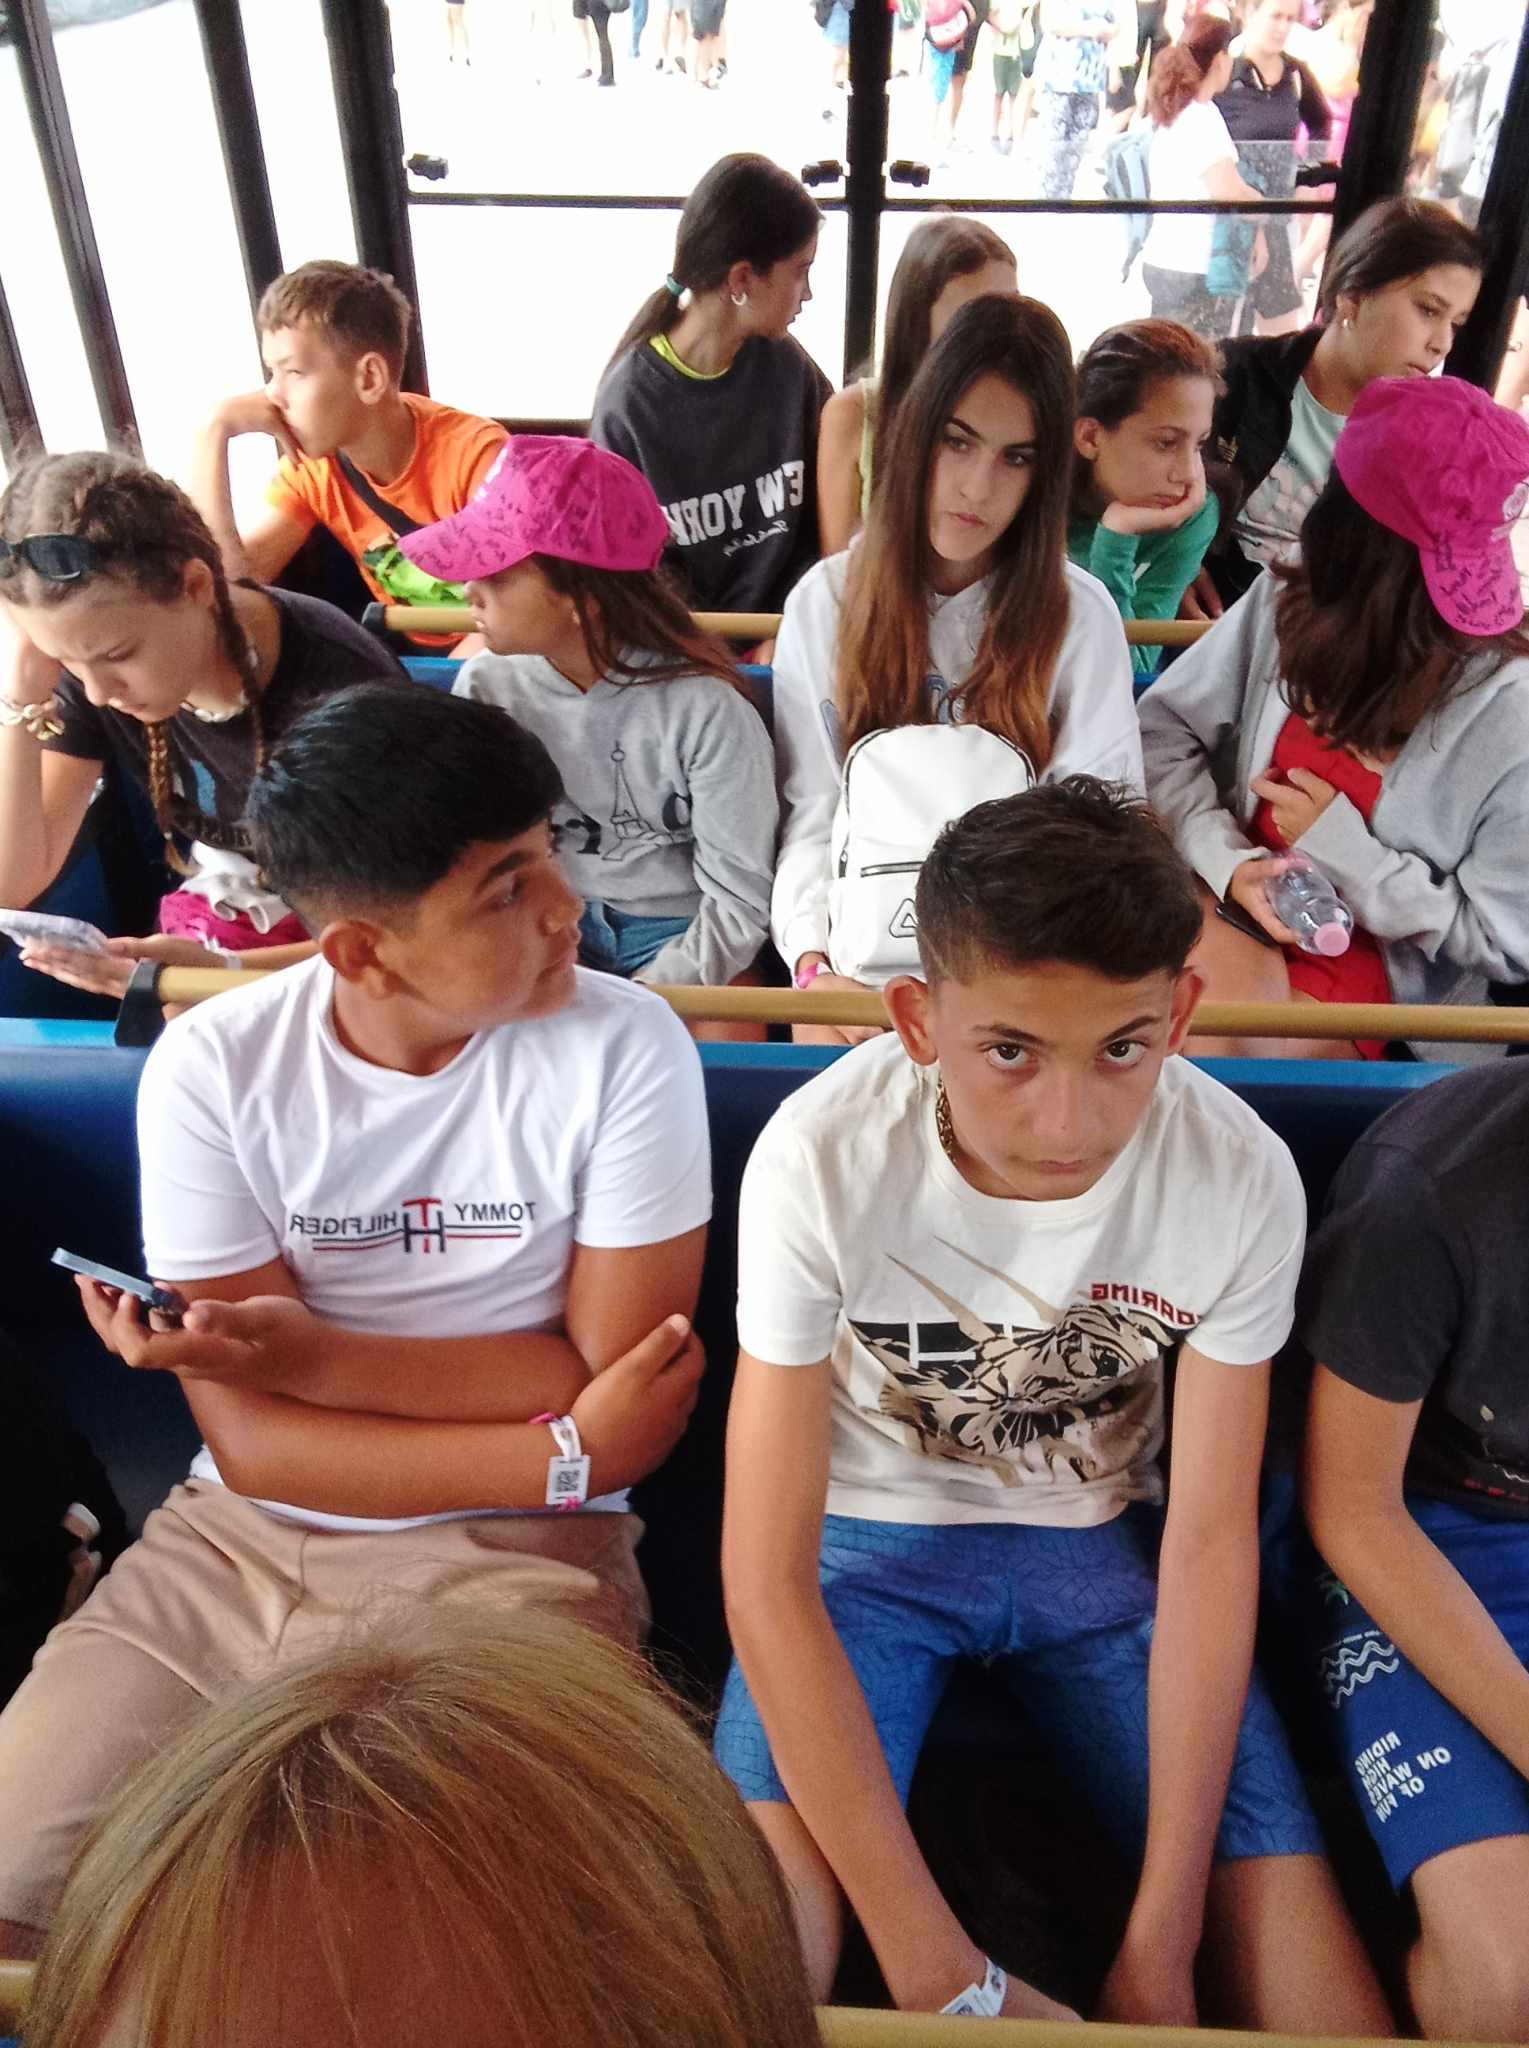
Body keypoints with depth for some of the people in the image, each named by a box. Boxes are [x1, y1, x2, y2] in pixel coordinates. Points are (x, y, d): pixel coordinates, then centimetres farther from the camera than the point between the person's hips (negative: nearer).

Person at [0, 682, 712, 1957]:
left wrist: (300, 1351, -20)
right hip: (242, 1540, 3)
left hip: (511, 1557, -2)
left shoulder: (624, 1049, -13)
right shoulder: (211, 1068, -8)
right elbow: (250, 1441, -9)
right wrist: (566, 1454, -16)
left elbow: (613, 1387, -11)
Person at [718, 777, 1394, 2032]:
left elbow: (1209, 1544, -12)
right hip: (866, 1539, -1)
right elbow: (767, 1576, -24)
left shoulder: (1242, 1177, -21)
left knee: (1289, 1907, -13)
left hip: (1099, 1542, 2)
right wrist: (942, 1976, -24)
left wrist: (1160, 1945, -13)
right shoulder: (822, 1157, -28)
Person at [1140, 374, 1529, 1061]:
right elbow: (1165, 728, -1)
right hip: (1233, 903, 2)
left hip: (1372, 969, -1)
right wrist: (1230, 862, -17)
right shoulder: (1288, 599, -4)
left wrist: (1343, 850, -16)